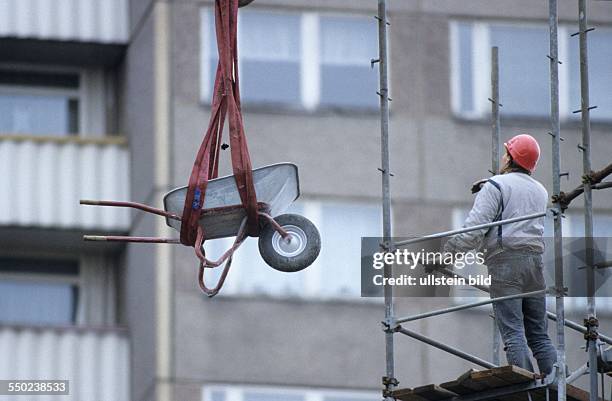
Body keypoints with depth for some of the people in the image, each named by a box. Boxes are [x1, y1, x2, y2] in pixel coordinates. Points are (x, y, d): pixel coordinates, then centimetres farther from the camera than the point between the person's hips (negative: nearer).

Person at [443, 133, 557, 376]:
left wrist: (446, 253, -5)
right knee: (539, 335, 7)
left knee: (513, 333, -11)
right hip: (535, 259, 6)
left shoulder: (496, 186, -1)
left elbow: (475, 227, -11)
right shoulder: (540, 191, 22)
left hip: (504, 261, -6)